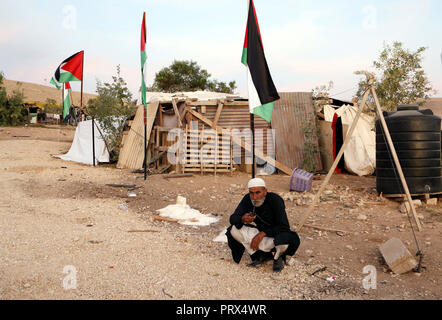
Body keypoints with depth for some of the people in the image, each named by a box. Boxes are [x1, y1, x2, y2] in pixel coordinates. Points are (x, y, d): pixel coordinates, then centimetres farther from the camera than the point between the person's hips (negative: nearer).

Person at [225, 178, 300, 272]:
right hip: (260, 233, 4)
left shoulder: (275, 200, -24)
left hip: (275, 234, -4)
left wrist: (263, 233, -35)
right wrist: (242, 219, -37)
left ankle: (277, 257, -2)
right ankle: (260, 256, -8)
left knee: (285, 240, -40)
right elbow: (233, 218, -13)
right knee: (234, 229, -18)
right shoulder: (247, 199, -12)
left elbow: (284, 226, -27)